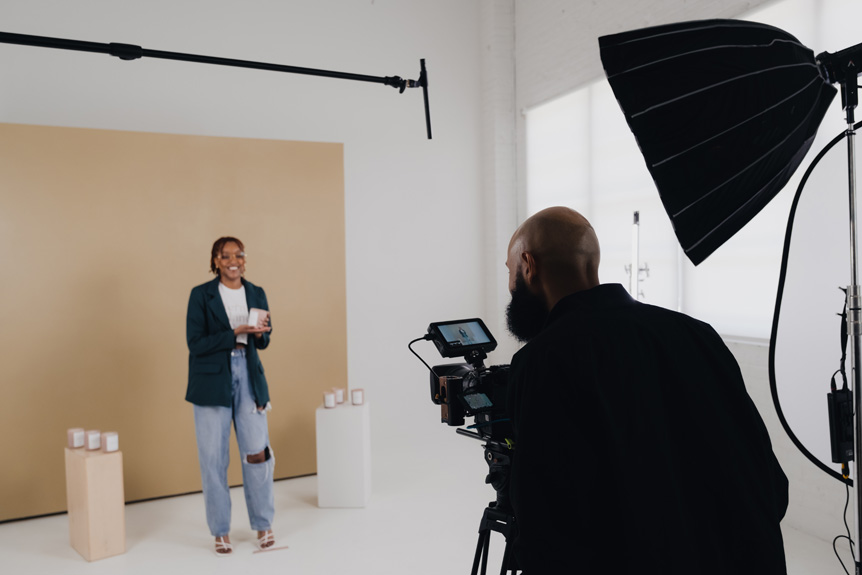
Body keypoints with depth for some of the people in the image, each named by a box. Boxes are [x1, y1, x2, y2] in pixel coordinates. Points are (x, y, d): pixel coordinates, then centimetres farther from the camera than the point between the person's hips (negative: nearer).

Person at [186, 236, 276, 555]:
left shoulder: (256, 293, 8)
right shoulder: (201, 294, -4)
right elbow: (195, 344, -10)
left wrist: (261, 331, -10)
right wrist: (236, 332, -19)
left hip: (248, 376, 3)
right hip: (211, 380, -3)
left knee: (257, 452, 1)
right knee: (213, 457, 3)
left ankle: (263, 524, 19)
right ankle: (220, 531, 19)